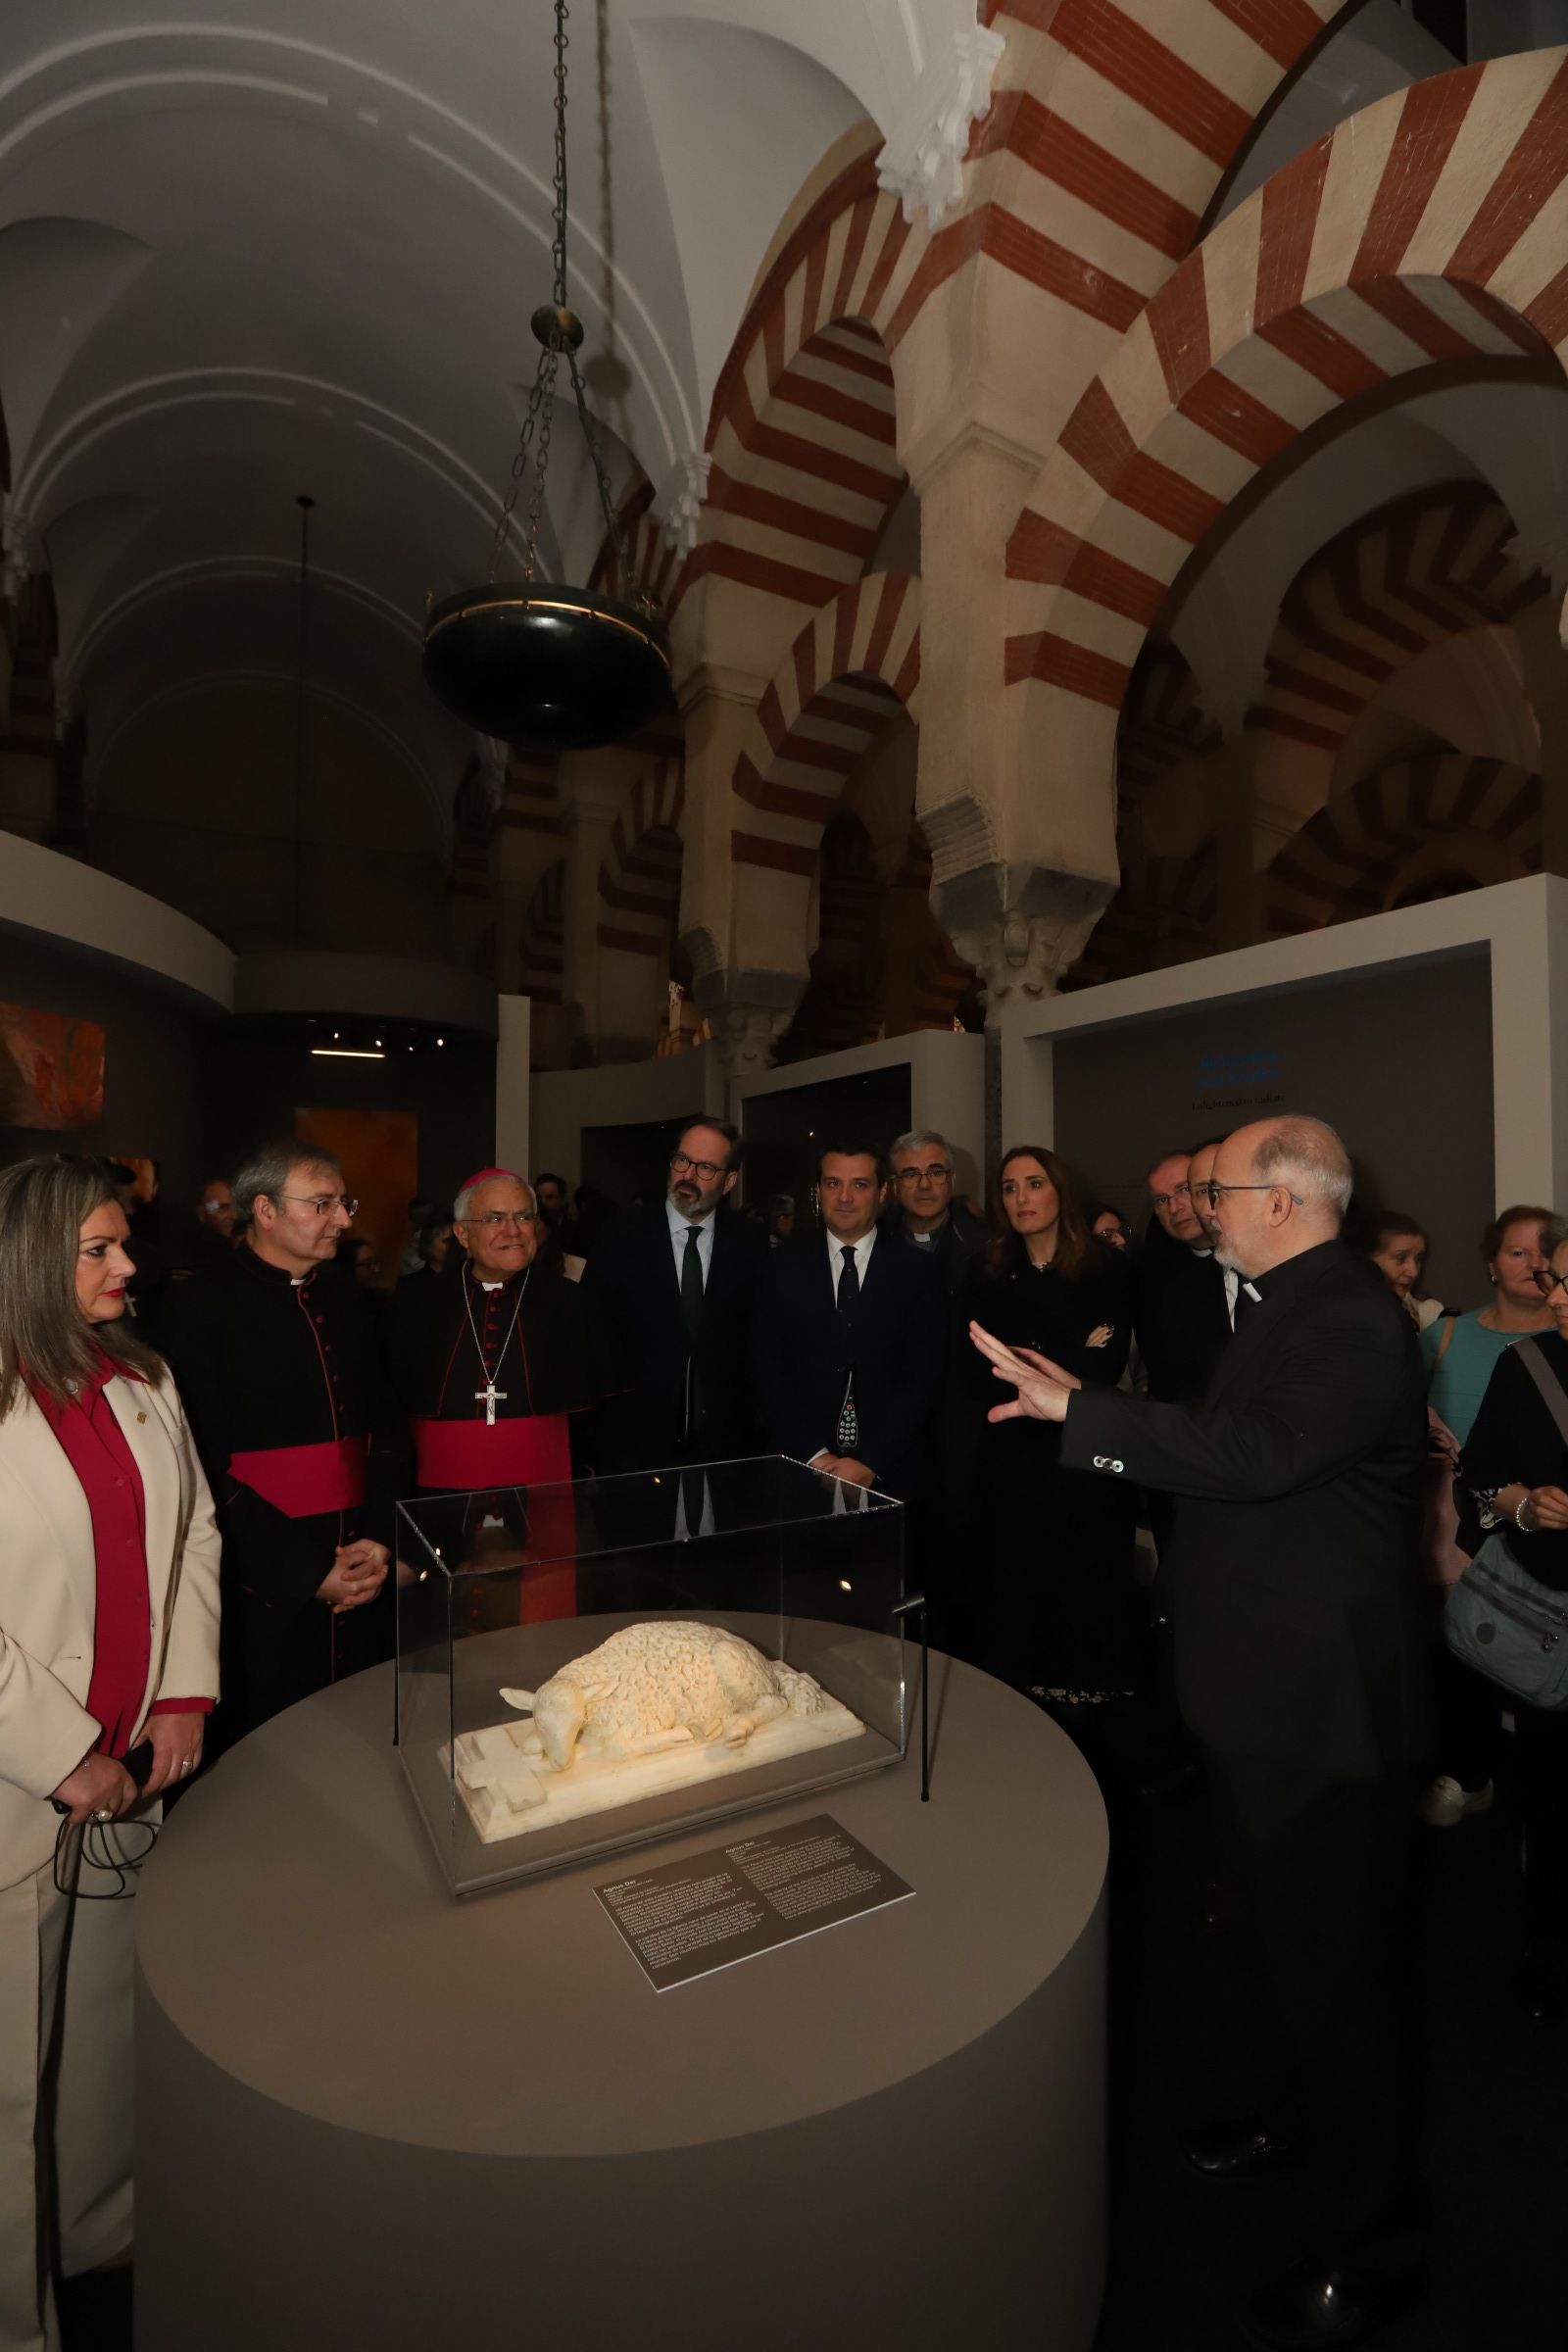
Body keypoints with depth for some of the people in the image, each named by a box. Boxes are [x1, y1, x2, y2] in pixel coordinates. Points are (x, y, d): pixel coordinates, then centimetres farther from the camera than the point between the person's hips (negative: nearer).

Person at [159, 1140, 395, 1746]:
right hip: (263, 1592, -5)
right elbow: (208, 1469, -13)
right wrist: (307, 1573, -13)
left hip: (359, 1581, 5)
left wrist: (378, 1540, -2)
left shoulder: (347, 1301, 10)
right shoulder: (204, 1307, -9)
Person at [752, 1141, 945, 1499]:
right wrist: (813, 1455, -10)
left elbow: (926, 1376, -5)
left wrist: (871, 1462, -12)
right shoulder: (783, 1268, 2)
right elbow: (768, 1371, -1)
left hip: (893, 1475, 0)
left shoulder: (916, 1271, -1)